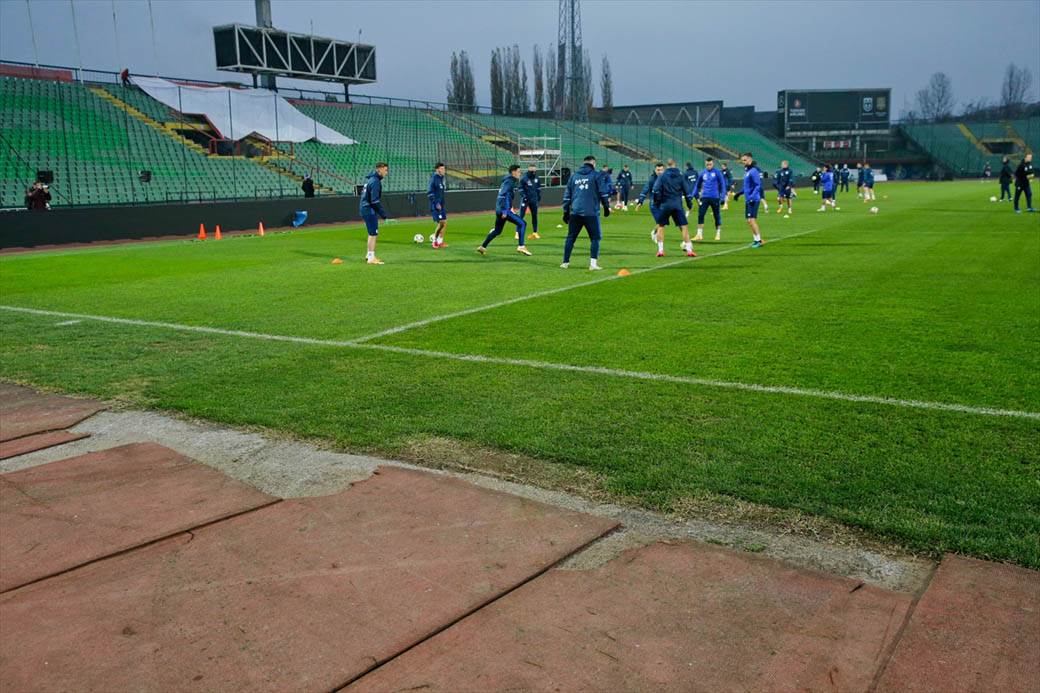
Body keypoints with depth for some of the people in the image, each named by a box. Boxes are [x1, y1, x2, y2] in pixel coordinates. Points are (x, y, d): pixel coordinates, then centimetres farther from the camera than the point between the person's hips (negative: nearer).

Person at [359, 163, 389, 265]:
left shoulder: (370, 179, 15)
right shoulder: (375, 181, -16)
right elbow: (375, 200, -21)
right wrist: (383, 214, -17)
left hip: (365, 209, 10)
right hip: (370, 210, -10)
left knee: (372, 233, 18)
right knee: (373, 233, -7)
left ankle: (369, 255, 25)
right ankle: (371, 258, -6)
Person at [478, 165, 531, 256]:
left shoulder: (508, 180, 19)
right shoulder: (509, 181, -11)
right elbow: (504, 195, -21)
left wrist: (512, 206, 33)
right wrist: (505, 211, -27)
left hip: (499, 209, 10)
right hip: (503, 209, -10)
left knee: (497, 230, 21)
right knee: (522, 224, -11)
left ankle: (482, 247, 26)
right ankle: (521, 246, -15)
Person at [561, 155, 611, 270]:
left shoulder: (574, 176, 16)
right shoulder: (596, 175, 3)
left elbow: (567, 195, 17)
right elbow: (603, 192, -1)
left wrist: (566, 211, 21)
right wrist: (606, 207, 9)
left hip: (575, 213, 4)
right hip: (591, 213, -4)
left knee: (571, 237, 12)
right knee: (595, 237, 4)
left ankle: (565, 262, 14)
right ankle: (593, 263, -5)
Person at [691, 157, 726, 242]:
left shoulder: (717, 173, -4)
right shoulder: (702, 173, 6)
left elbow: (722, 184, -1)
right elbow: (697, 184, 17)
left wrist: (722, 197, -7)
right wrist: (695, 195, 11)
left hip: (715, 198, -2)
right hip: (704, 197, 3)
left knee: (717, 216, 6)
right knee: (700, 215, -7)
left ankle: (718, 234, 18)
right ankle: (699, 235, -2)